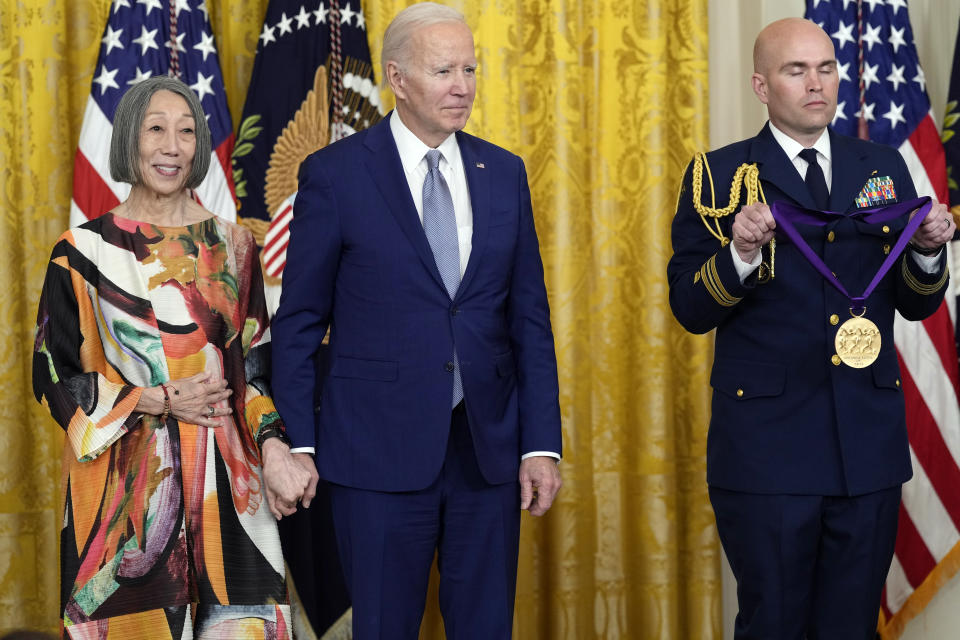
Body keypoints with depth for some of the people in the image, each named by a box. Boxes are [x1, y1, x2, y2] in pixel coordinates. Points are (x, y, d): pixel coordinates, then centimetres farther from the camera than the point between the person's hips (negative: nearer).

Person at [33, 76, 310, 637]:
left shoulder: (232, 246, 10)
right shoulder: (84, 252, 1)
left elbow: (257, 363, 9)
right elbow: (54, 376, 1)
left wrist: (272, 444, -7)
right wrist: (159, 401, -8)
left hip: (222, 484, 2)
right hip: (126, 481, -2)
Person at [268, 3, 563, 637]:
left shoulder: (505, 173, 8)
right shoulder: (335, 174, -3)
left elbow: (530, 317, 8)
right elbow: (298, 323, -1)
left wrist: (542, 443, 2)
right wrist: (295, 443, -6)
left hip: (489, 448, 4)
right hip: (381, 452, -3)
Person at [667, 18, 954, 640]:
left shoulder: (884, 167, 11)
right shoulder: (720, 174, 0)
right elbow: (689, 310, -4)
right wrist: (739, 256, -22)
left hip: (870, 443, 3)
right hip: (766, 444, -3)